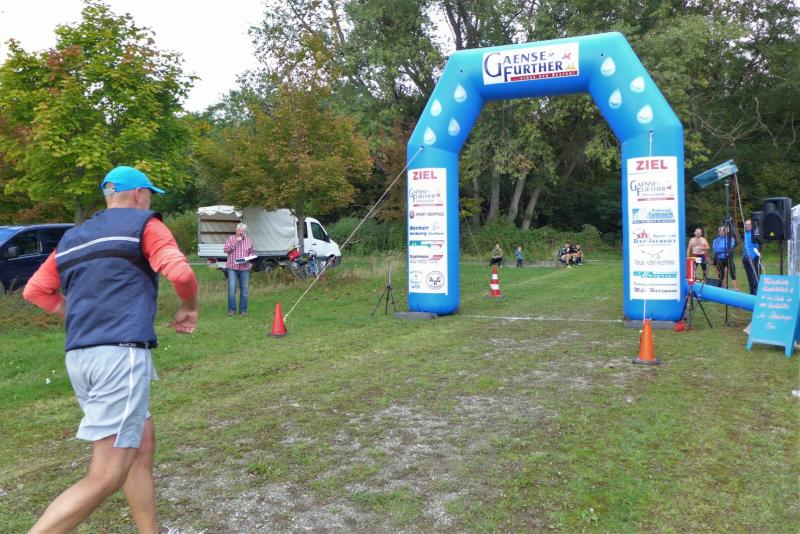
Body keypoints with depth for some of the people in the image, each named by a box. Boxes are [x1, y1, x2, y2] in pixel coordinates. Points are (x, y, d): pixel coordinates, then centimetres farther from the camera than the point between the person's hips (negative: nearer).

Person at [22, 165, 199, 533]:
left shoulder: (71, 237, 21)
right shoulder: (144, 223, 2)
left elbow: (35, 291, 22)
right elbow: (180, 273, -12)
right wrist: (188, 308, 6)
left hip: (78, 357, 8)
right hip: (122, 354, -8)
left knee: (142, 445, 19)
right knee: (106, 477, -8)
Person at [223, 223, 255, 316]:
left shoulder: (248, 241, 12)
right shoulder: (231, 239, 5)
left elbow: (251, 253, 19)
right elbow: (225, 250, -5)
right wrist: (235, 242, -12)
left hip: (245, 268, 2)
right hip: (232, 267, -2)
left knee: (244, 290, 2)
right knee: (231, 289, -7)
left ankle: (243, 310, 10)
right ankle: (231, 309, 1)